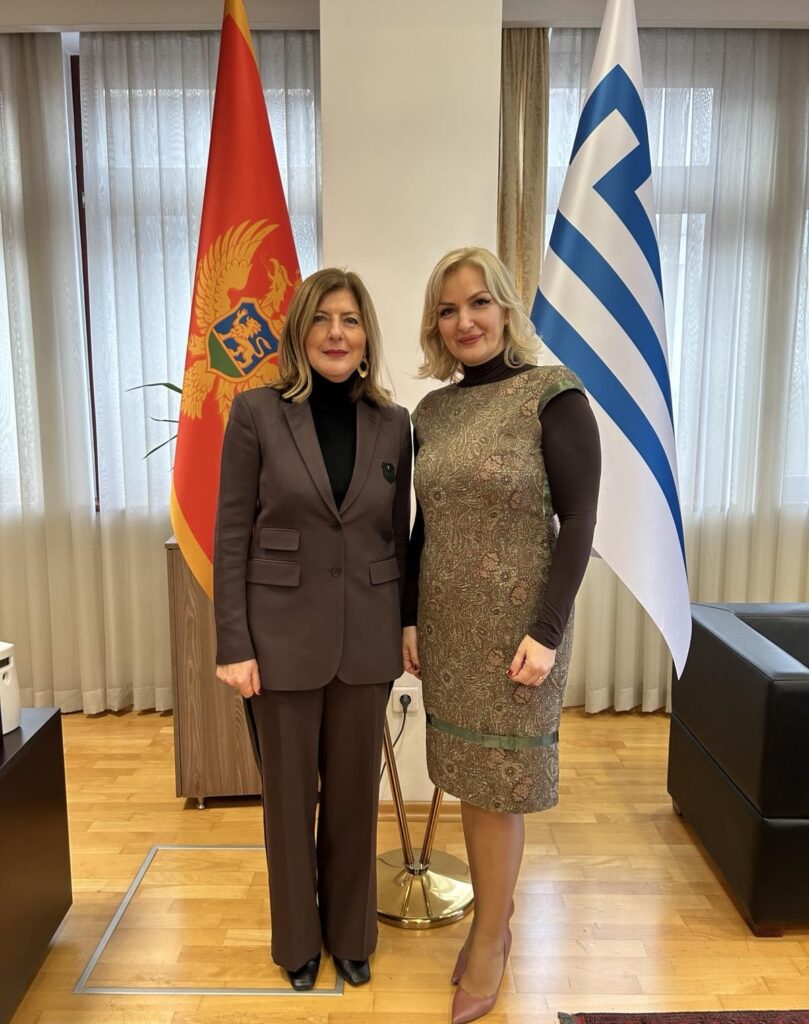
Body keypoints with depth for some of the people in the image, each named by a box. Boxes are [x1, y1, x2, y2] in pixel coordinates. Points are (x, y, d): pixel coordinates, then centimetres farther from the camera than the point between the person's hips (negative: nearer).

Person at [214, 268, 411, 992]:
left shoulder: (393, 423, 3)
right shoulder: (257, 412, -6)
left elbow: (399, 535, 7)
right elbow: (232, 537, -6)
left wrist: (409, 626, 7)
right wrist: (234, 645, -9)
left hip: (366, 639, 2)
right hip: (284, 637, -2)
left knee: (355, 794, 16)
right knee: (290, 795, 15)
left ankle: (351, 934, 40)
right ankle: (298, 940, 39)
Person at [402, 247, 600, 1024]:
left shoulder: (553, 396, -10)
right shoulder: (432, 412, 6)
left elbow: (578, 520, -13)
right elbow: (424, 526, 10)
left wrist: (546, 631, -17)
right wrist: (410, 618, 7)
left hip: (514, 626, -5)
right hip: (447, 624, 5)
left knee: (498, 786, 7)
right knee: (469, 780, 15)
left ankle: (490, 942, 28)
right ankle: (493, 919, 35)